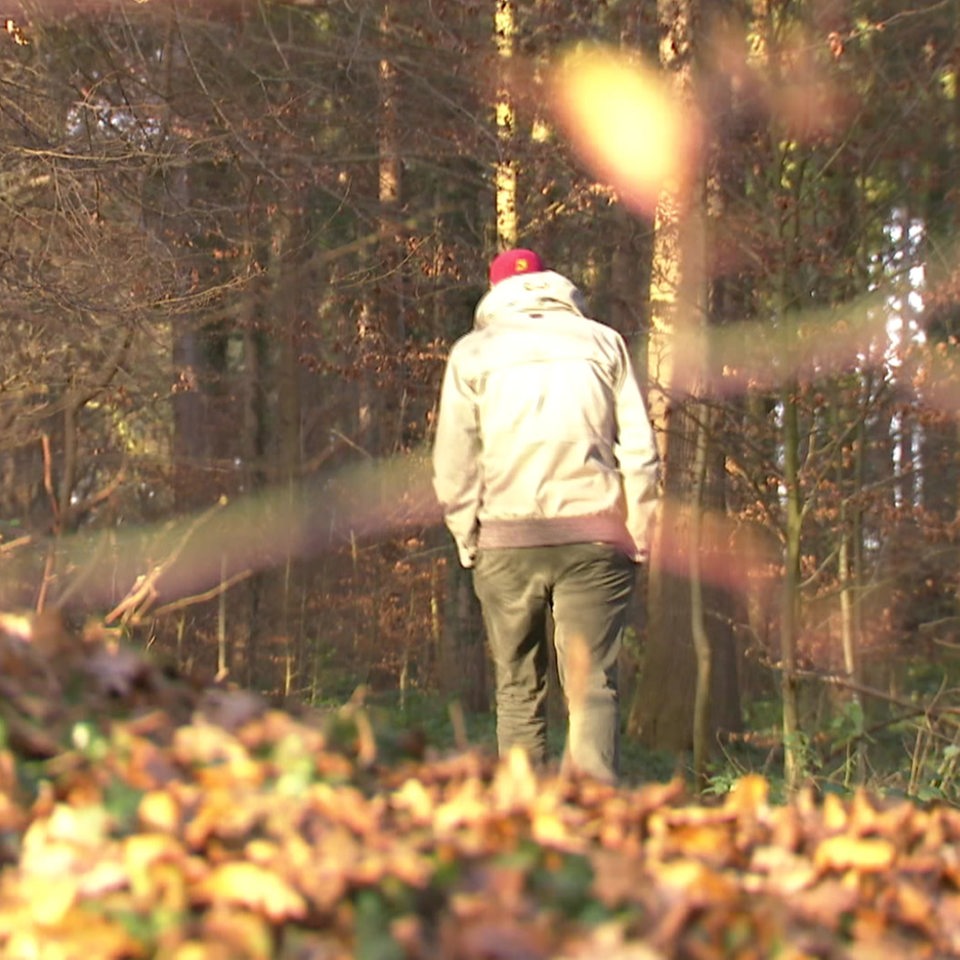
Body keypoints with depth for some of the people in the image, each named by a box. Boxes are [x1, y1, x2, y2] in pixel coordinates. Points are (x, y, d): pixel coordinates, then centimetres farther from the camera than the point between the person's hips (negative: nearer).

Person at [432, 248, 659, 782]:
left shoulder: (473, 353, 10)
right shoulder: (603, 342, 11)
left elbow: (453, 465, 3)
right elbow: (640, 453, 4)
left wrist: (469, 542, 11)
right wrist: (638, 540, 9)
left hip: (506, 540, 0)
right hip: (593, 536, 0)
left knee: (518, 691, 10)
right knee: (593, 687, -4)